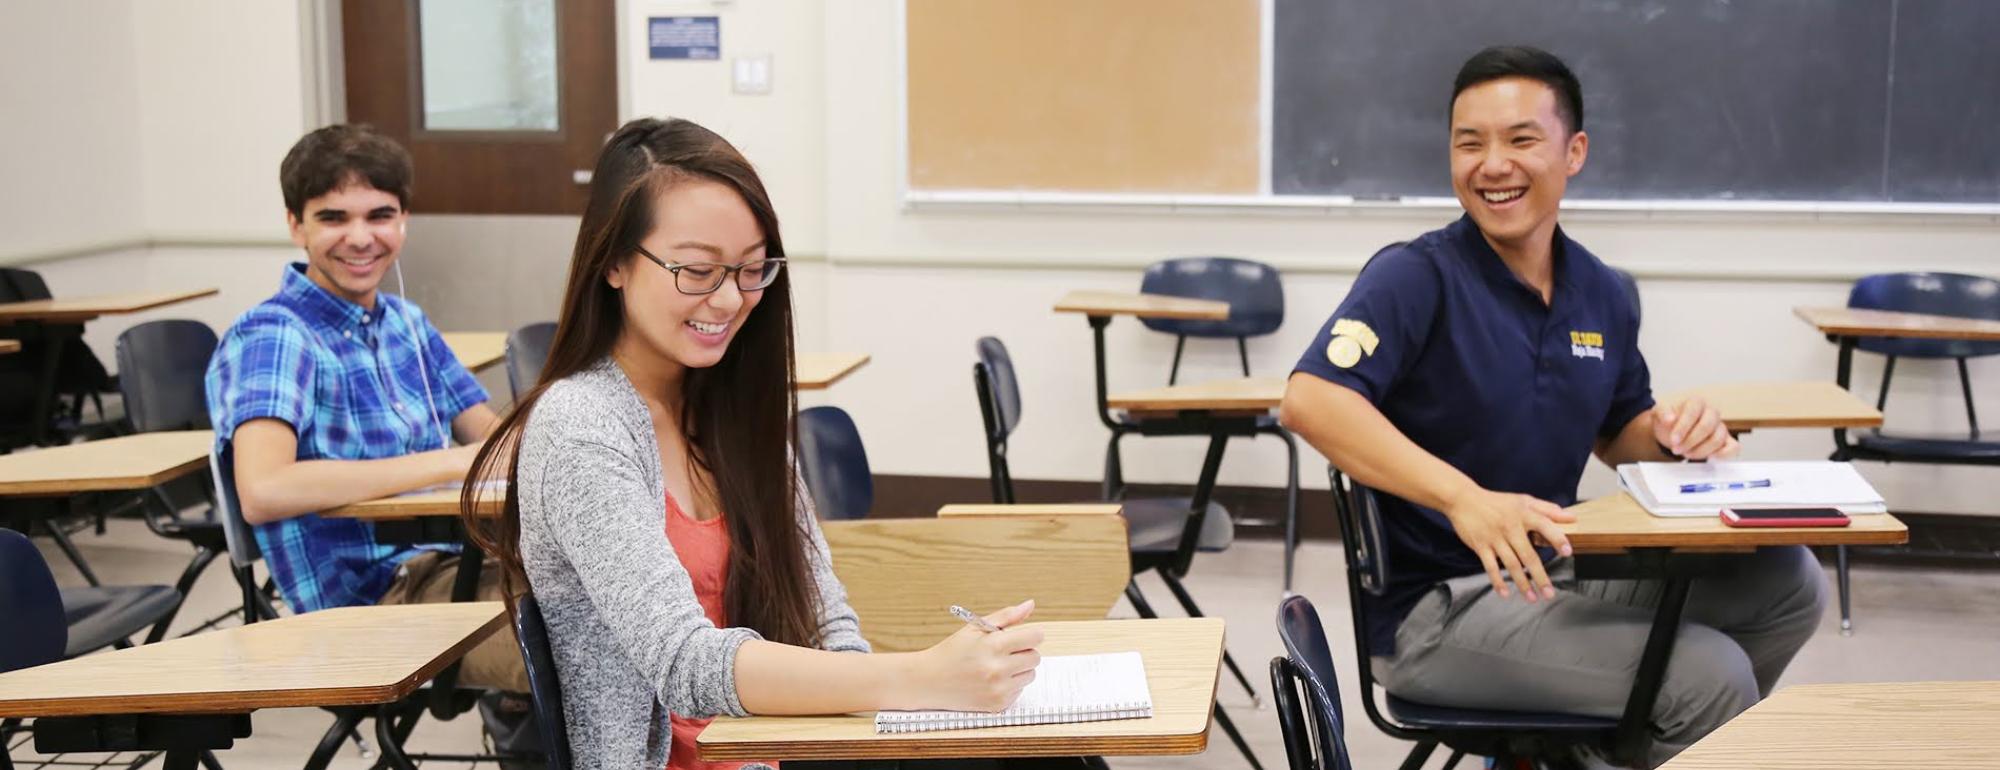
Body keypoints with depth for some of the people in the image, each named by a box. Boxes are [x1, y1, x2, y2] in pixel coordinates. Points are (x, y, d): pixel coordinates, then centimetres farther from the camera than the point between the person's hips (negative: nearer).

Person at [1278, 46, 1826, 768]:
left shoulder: (1602, 295, 6)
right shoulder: (1416, 277, -15)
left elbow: (1622, 435, 20)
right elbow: (1311, 399, -30)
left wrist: (1676, 433, -6)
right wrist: (1463, 498, -42)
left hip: (1552, 569, 7)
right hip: (1434, 607, -7)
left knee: (1789, 583, 2)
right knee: (1711, 675, -19)